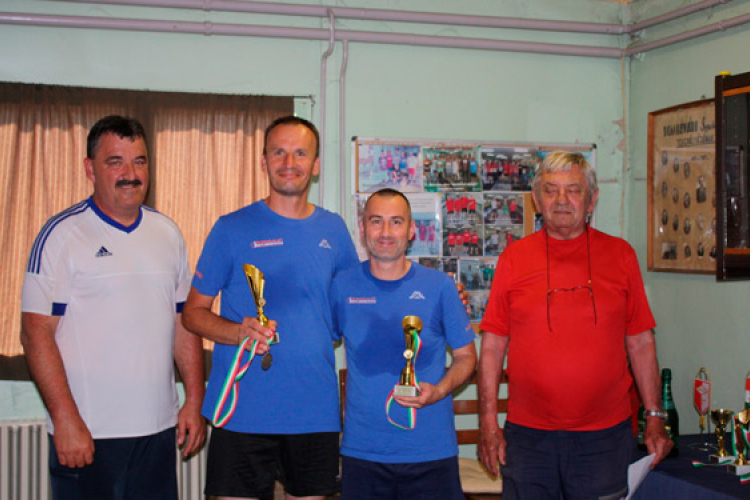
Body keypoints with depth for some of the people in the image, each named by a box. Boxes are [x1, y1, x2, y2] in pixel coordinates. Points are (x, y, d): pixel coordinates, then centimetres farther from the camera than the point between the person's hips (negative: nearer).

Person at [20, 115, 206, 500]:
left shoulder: (168, 233, 10)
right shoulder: (62, 234, -6)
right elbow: (36, 332, -10)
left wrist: (194, 401, 8)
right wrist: (65, 419, -16)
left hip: (158, 427, 5)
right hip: (87, 433, -5)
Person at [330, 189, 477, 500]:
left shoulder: (439, 287, 0)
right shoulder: (343, 286, 3)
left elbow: (466, 356, 7)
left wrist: (439, 391, -11)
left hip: (431, 450, 0)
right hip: (361, 450, 1)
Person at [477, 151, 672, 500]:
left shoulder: (620, 255, 5)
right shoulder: (514, 258, 3)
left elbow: (641, 343, 7)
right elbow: (492, 346, 4)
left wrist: (655, 418, 4)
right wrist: (488, 422, -1)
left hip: (605, 435, 0)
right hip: (527, 435, 0)